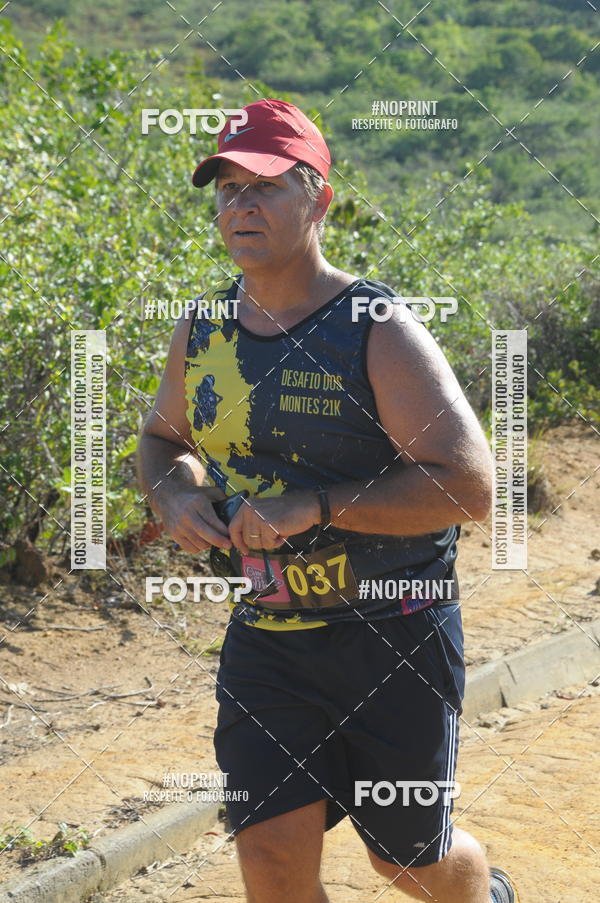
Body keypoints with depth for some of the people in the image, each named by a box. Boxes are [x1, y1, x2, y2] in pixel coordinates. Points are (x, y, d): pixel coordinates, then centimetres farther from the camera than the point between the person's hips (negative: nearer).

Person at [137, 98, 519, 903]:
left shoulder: (379, 333, -15)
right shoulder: (203, 330, 2)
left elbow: (469, 488, -21)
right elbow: (163, 436, 20)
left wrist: (315, 507, -27)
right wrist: (174, 493, -3)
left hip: (394, 631, -4)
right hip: (266, 636, 4)